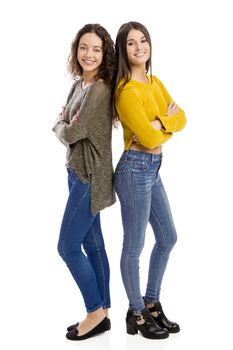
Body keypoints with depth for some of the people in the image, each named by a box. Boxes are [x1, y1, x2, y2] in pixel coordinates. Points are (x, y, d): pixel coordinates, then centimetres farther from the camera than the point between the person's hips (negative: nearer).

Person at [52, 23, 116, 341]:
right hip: (77, 172, 9)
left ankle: (96, 311, 16)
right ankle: (102, 313, 25)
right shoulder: (79, 84, 10)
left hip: (91, 176, -9)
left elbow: (70, 134, -18)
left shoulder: (100, 89, -18)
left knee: (68, 247, -2)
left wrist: (59, 125, 2)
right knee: (92, 245, 13)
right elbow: (66, 122, 14)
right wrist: (66, 123, -7)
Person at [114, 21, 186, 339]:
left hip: (152, 169, 9)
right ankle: (137, 313, 24)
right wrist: (170, 120, -3)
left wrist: (161, 124, -16)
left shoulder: (155, 82, 10)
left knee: (167, 237, 18)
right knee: (134, 246, 5)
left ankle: (152, 303, 34)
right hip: (135, 170, -9)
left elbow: (181, 118, 4)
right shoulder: (127, 90, -17)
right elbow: (149, 137, -21)